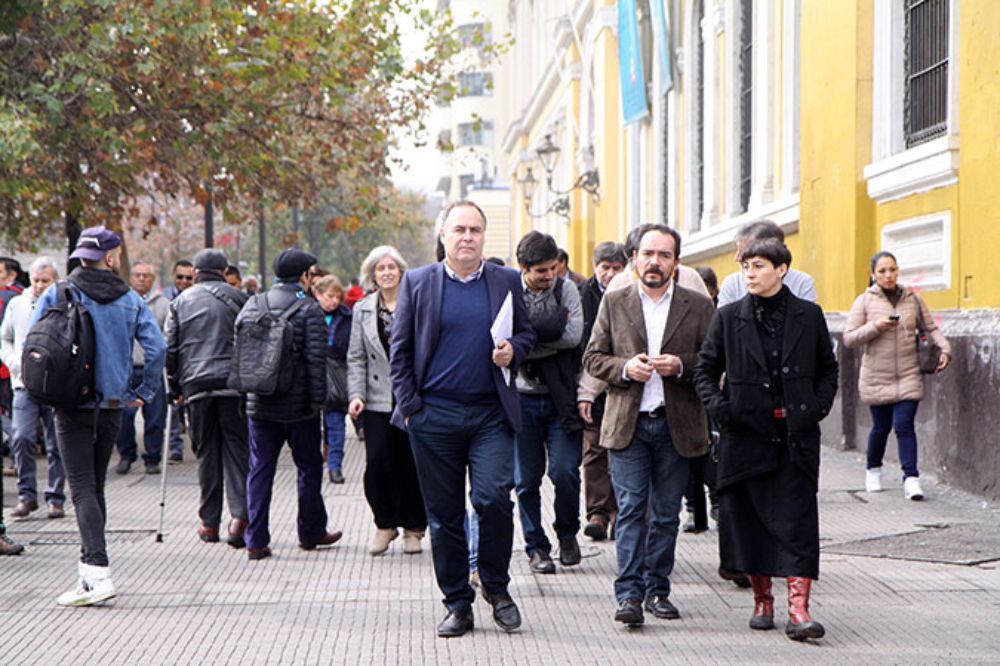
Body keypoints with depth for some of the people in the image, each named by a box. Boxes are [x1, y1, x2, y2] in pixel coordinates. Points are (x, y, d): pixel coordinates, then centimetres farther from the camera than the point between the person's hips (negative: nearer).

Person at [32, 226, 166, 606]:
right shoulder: (130, 300, 3)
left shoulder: (57, 296, -2)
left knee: (83, 489, -7)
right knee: (96, 487, 15)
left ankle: (97, 572, -21)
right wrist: (143, 393, 5)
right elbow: (157, 348, -5)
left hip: (72, 405, -3)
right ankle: (90, 574, 19)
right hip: (112, 407, 3)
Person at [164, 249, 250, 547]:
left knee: (206, 451, 8)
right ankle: (239, 516, -14)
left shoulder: (181, 302, 10)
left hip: (196, 385, 1)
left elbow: (169, 349, 7)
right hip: (233, 383, -1)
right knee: (236, 447, 1)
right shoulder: (237, 299, 7)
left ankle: (209, 522, 10)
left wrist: (175, 387, 14)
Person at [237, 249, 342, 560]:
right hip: (298, 406, -4)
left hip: (259, 405, 4)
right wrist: (317, 400, -10)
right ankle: (311, 532, 23)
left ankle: (255, 540, 3)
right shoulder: (309, 309, -9)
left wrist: (246, 388, 14)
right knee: (310, 467, 12)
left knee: (260, 470, 7)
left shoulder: (252, 305, 5)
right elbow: (315, 359, -14)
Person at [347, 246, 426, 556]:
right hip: (378, 399, 2)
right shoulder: (362, 309, 9)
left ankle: (413, 527, 16)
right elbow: (356, 358, 9)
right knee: (377, 461, -8)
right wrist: (356, 395, -2)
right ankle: (385, 524, 10)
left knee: (412, 463, 1)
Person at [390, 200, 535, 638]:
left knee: (493, 498, -15)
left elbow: (526, 333, 18)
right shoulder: (417, 283, 6)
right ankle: (457, 605, 14)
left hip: (491, 413, 0)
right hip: (434, 416, 0)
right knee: (444, 514, 4)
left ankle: (496, 585, 9)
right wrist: (408, 404, -1)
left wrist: (513, 351, -5)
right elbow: (400, 349, 7)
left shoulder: (506, 282, 9)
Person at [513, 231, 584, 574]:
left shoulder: (567, 289, 3)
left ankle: (567, 533, 17)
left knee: (565, 471, -8)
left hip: (560, 397, 0)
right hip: (522, 398, 0)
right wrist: (553, 328, -17)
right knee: (527, 479, 5)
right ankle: (536, 547, 18)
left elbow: (574, 335, -12)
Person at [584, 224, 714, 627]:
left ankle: (657, 589, 15)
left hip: (677, 425, 1)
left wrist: (681, 365, -14)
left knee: (666, 514, 6)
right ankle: (630, 594, -7)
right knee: (630, 509, -6)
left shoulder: (699, 307, 6)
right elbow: (592, 358, 7)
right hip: (628, 425, 0)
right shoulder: (614, 304, 8)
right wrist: (625, 368, -11)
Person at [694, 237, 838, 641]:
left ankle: (798, 608, -11)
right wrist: (718, 406, -5)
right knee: (749, 518, 6)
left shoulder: (809, 316, 5)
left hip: (795, 436, -1)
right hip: (746, 434, 1)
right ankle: (762, 600, 21)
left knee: (797, 520, -7)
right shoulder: (728, 317, 5)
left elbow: (828, 368, 15)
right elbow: (705, 369, 10)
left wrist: (819, 405, 1)